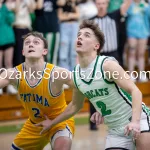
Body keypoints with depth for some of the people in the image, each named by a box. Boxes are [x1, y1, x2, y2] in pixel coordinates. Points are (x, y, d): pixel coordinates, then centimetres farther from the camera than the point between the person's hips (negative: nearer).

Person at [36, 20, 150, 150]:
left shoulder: (107, 65, -19)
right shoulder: (76, 74, 2)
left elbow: (135, 91, -24)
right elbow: (75, 105, 21)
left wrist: (135, 122, -38)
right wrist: (52, 123, 29)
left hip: (138, 120, -6)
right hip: (116, 130, 6)